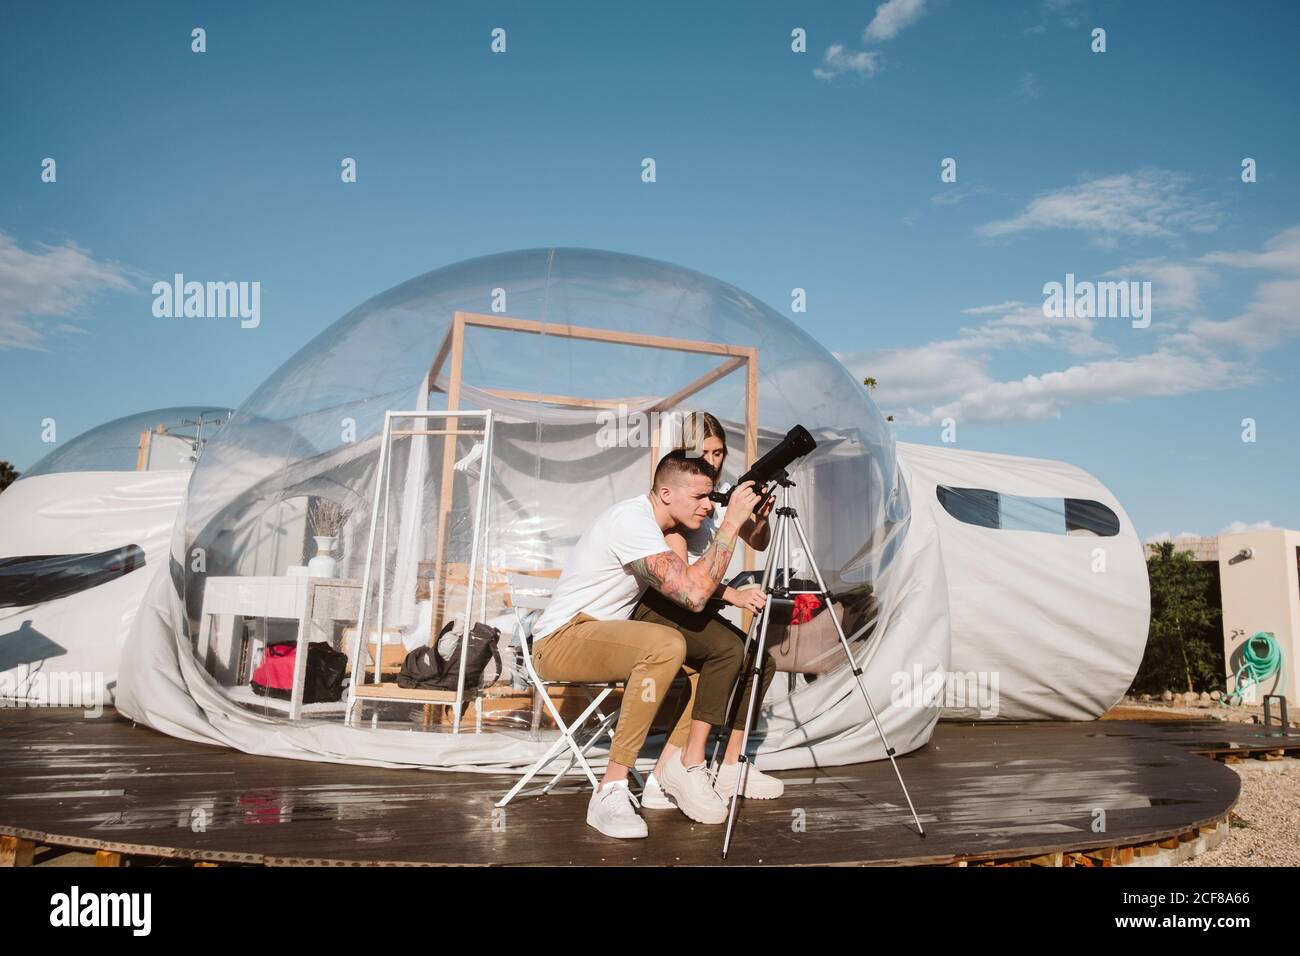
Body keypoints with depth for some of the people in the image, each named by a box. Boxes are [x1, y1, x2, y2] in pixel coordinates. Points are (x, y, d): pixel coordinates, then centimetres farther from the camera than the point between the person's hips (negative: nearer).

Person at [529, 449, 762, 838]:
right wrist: (731, 522, -26)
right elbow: (693, 594, -31)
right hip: (561, 640, -10)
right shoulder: (632, 520, -22)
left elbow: (695, 587, 15)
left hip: (607, 636, 10)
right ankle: (611, 790, -28)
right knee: (666, 645, -36)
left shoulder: (658, 526, 8)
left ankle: (679, 763, 2)